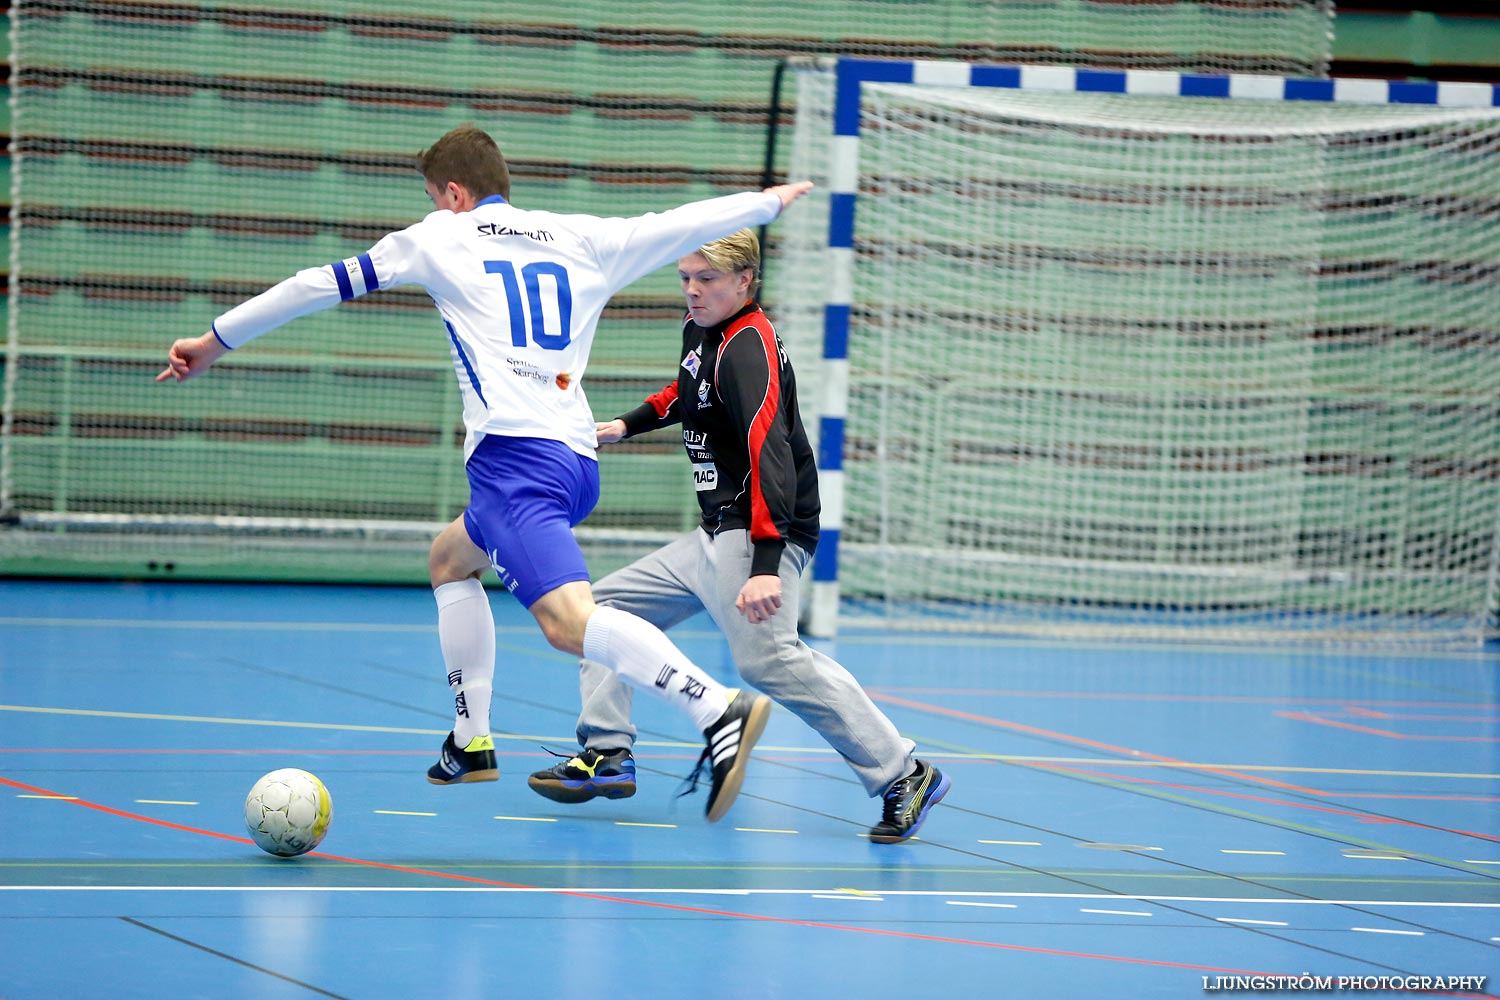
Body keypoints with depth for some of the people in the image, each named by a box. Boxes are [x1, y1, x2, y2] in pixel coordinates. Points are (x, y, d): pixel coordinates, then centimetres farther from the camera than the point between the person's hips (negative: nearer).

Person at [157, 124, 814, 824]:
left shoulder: (439, 239, 9)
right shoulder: (582, 241, 19)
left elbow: (324, 285, 14)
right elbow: (682, 224, 28)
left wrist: (217, 340, 22)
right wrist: (770, 201, 46)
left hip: (513, 453, -7)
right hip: (578, 459, 7)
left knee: (568, 620, -23)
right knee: (449, 559, 31)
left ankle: (718, 710, -44)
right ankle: (471, 742, 32)